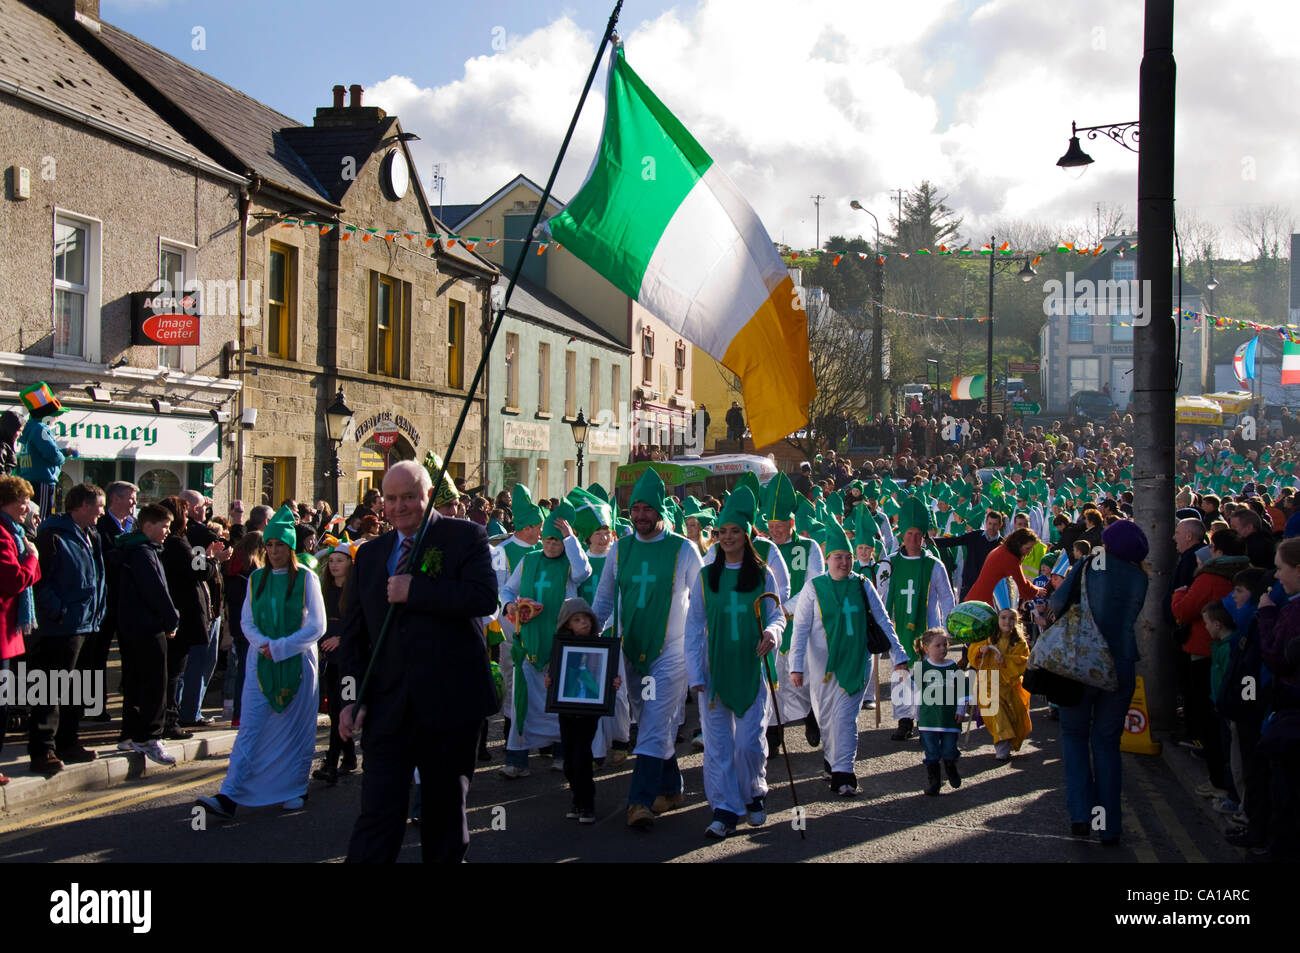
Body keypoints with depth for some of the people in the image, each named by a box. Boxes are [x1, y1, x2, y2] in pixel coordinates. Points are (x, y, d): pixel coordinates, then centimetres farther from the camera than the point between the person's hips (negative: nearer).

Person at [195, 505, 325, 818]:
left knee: (295, 730, 4)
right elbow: (246, 621, 9)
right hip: (260, 663, 3)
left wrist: (279, 647, -14)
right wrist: (263, 644, -11)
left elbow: (316, 626, -6)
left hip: (297, 662, -2)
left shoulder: (306, 579, -2)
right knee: (250, 728, -4)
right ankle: (229, 796, -9)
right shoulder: (256, 579, 9)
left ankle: (295, 790, 17)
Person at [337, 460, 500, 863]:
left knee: (446, 807, 13)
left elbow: (485, 597, -18)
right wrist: (351, 698, 3)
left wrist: (414, 591, -18)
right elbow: (353, 634, 13)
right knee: (378, 813, -5)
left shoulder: (465, 537, -1)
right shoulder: (370, 554, 13)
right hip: (387, 706, 3)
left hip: (450, 704, -2)